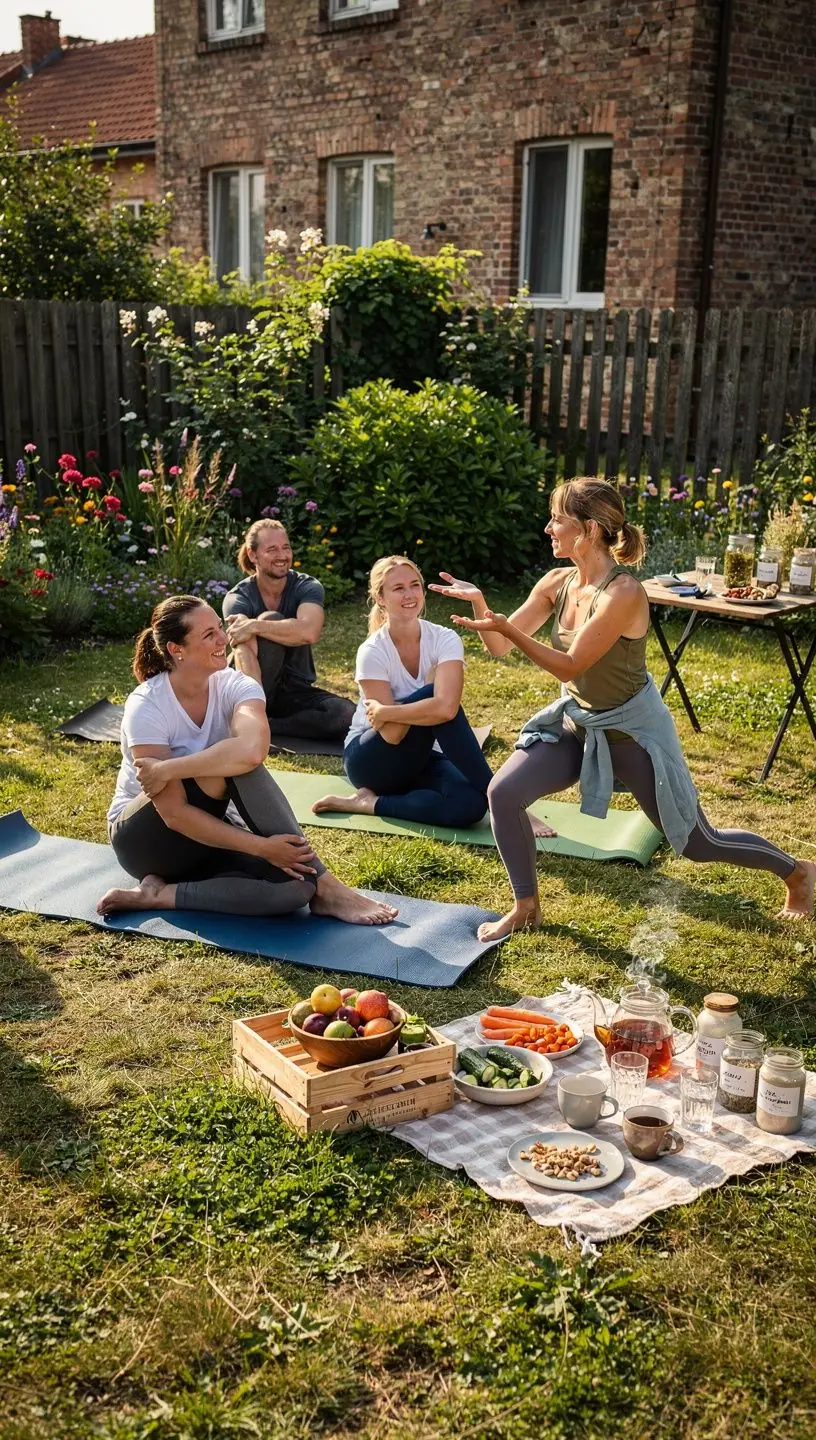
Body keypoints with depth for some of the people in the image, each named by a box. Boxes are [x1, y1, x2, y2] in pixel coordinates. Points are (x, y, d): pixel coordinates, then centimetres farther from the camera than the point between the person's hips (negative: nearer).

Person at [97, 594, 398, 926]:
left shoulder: (236, 686, -12)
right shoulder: (145, 707, -21)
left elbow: (251, 751, -36)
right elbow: (174, 813, -27)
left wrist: (168, 768, -32)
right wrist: (262, 847, -32)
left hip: (203, 830, 3)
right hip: (145, 838, -3)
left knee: (294, 886, -28)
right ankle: (322, 883, -30)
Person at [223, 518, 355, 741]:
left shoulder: (308, 588, -6)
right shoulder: (238, 598, -10)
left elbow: (309, 632, -30)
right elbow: (244, 653, -29)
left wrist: (254, 626, -32)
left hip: (296, 691, 2)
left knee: (349, 715, -29)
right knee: (271, 619, -27)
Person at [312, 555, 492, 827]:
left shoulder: (445, 640, -12)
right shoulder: (372, 652, -17)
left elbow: (446, 707, -32)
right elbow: (392, 735, -24)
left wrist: (383, 712, -24)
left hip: (422, 758, 3)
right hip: (371, 760, -2)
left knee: (469, 805, -32)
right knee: (431, 696, -31)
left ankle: (370, 803, -15)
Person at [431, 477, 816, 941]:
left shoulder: (624, 593, -29)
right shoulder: (558, 583, -7)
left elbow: (569, 666, -28)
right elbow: (501, 647, -5)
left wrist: (507, 628, -36)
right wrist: (479, 604, -23)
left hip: (634, 732, -6)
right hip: (576, 723, 6)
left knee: (699, 843, 8)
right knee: (503, 793, -12)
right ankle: (526, 907, 7)